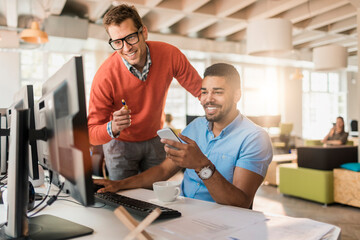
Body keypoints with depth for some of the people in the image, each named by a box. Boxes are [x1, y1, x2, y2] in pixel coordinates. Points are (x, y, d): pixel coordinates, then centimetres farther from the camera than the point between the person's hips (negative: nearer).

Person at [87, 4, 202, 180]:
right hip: (120, 143, -2)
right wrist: (112, 128, -43)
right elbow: (92, 135, -22)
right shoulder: (105, 77, -27)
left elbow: (201, 90, -8)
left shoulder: (169, 55, -21)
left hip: (155, 140, 2)